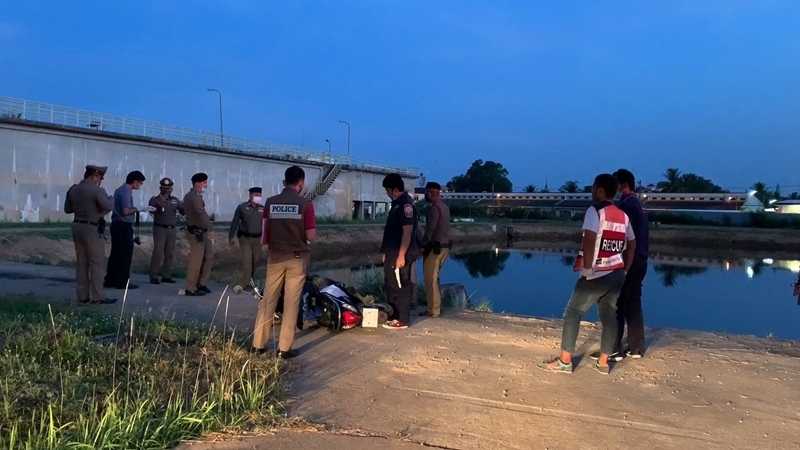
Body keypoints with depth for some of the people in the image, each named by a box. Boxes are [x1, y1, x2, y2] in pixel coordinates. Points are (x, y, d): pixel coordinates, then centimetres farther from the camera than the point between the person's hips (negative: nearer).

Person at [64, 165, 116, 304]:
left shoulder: (73, 189, 9)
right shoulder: (96, 190, -14)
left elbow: (67, 209, 17)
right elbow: (108, 207, -22)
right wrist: (109, 198, -1)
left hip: (78, 227, 8)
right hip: (93, 229, -8)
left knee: (81, 263, 10)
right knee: (97, 263, -4)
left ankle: (83, 296, 12)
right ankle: (97, 297, -4)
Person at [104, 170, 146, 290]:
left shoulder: (119, 190, 15)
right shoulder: (126, 192, -16)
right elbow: (125, 211, -24)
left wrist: (132, 209, 15)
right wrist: (135, 209, -6)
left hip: (116, 225, 10)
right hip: (124, 226, -10)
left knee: (115, 254, 14)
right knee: (125, 255, -2)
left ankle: (110, 280, 19)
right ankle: (122, 282, 3)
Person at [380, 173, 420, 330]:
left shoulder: (405, 205, -16)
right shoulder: (397, 204, 14)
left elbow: (407, 232, -21)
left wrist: (401, 256, -22)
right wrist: (386, 252, 20)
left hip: (400, 255, -10)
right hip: (392, 253, 10)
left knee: (400, 287, -2)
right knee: (390, 285, 17)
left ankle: (402, 320, 7)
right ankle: (394, 315, 28)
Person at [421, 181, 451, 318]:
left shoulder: (434, 208, -15)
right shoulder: (444, 206, 13)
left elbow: (430, 229, -20)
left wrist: (423, 246, -14)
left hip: (434, 248, -9)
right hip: (444, 246, 9)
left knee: (430, 280, -1)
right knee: (434, 278, 17)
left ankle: (433, 310, 2)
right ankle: (436, 307, 23)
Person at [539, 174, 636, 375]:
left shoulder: (594, 210, -12)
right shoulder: (623, 216, 10)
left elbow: (589, 238, -26)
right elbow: (632, 244, 17)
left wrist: (587, 267, -19)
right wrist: (625, 270, 20)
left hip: (596, 275, -7)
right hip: (616, 275, 7)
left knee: (572, 314, 3)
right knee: (609, 316, 12)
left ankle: (565, 361, 5)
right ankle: (603, 363, 16)